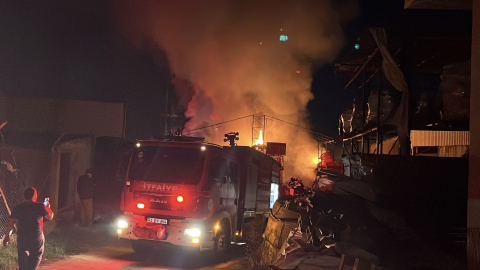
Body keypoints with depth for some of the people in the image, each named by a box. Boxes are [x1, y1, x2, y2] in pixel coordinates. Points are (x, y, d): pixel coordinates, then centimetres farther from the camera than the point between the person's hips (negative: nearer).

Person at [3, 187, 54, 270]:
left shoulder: (18, 208, 1)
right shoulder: (40, 206, -7)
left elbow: (11, 222, -2)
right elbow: (50, 216, 6)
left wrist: (7, 235, 6)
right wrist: (48, 207, 24)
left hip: (21, 238, 3)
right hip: (36, 238, -3)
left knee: (22, 258, 13)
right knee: (35, 257, 6)